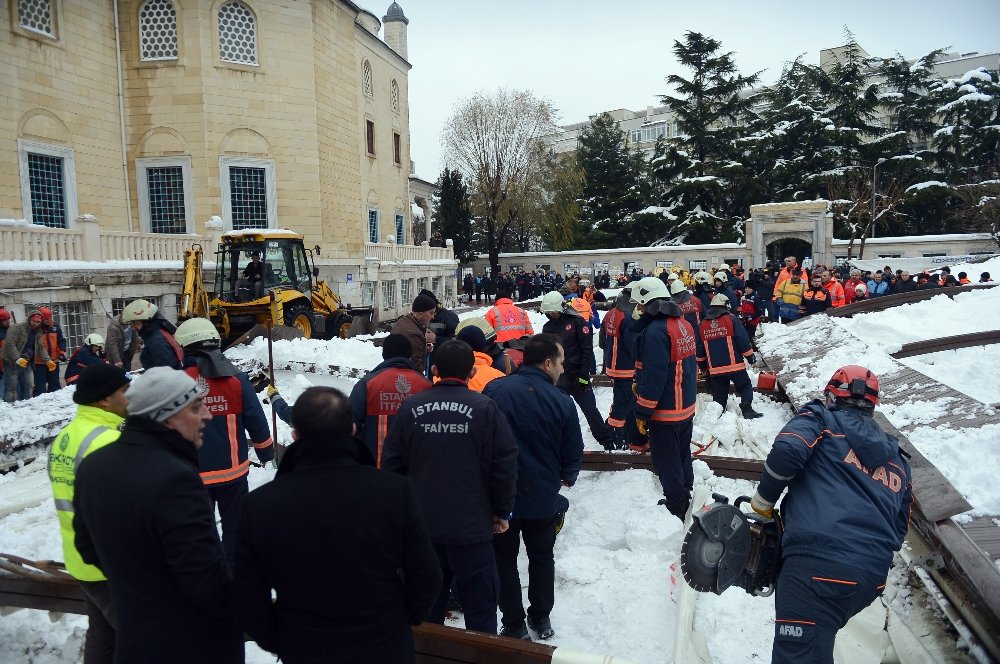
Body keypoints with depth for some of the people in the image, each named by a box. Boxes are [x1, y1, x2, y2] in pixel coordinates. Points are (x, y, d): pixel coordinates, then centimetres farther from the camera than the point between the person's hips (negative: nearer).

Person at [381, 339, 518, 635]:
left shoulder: (411, 408, -2)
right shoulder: (485, 408, -9)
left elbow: (392, 464, 3)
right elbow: (505, 464, -8)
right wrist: (502, 511, 5)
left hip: (422, 525, 3)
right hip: (471, 525, -3)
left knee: (427, 603, 17)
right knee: (479, 601, 9)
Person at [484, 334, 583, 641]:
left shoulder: (494, 390, -13)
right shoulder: (562, 402, -14)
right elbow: (573, 454, -4)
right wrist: (566, 478, 20)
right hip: (543, 499, 1)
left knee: (504, 560, 15)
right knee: (542, 558, 21)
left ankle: (514, 625, 23)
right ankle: (541, 619, 35)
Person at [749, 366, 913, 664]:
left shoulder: (821, 419, 10)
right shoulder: (898, 460, 28)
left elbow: (786, 451, -11)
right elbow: (899, 529, 28)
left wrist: (763, 503, 2)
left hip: (818, 566, -7)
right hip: (873, 579, 7)